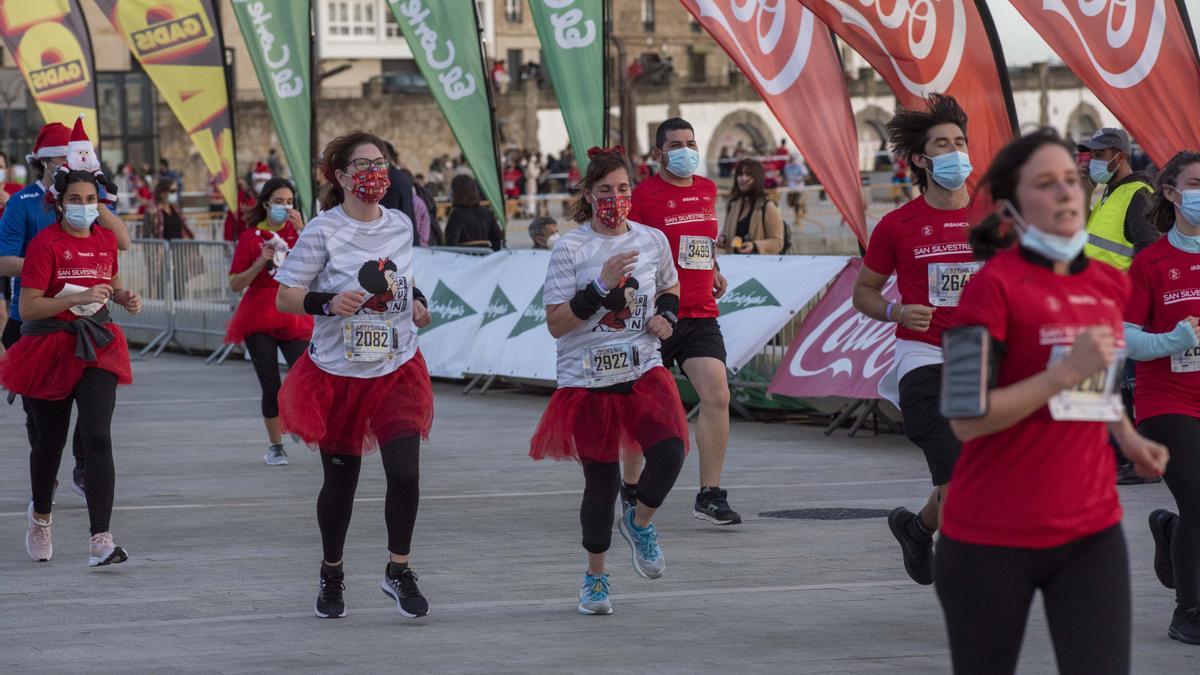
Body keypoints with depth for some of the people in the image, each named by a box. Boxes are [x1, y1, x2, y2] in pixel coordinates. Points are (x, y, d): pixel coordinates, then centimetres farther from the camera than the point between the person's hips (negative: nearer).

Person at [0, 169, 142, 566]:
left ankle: (101, 540, -19)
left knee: (97, 437, -14)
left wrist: (125, 297, 5)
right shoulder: (46, 244, -12)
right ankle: (40, 516, 41)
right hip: (50, 348, -3)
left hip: (96, 346, 3)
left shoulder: (105, 240, 5)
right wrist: (79, 297, -26)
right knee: (49, 442, 12)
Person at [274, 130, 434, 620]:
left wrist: (416, 301, 5)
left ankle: (399, 571, 8)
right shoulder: (323, 231, -10)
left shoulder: (401, 226, 5)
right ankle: (331, 575, 31)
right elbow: (284, 297, -9)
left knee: (405, 473, -12)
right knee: (340, 480, 8)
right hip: (338, 373, -3)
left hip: (398, 369, 3)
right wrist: (328, 303, -26)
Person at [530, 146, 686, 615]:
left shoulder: (652, 241, 5)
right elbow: (556, 324, -11)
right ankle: (595, 576, 24)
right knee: (601, 480, 2)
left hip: (643, 371, 3)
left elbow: (670, 288, 26)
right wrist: (601, 287, -20)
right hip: (587, 379, -3)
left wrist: (665, 316, 4)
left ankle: (640, 523, 13)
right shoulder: (570, 248, -7)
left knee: (669, 453, -19)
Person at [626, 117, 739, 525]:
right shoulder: (643, 195, -7)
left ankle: (710, 495, -8)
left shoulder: (707, 190, 13)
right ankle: (631, 488, 25)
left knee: (717, 397, -11)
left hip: (701, 315, 5)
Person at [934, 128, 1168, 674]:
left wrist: (1129, 439, 10)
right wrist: (1066, 371, -22)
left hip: (1092, 531, 5)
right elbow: (967, 417, -18)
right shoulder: (994, 284, -12)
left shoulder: (1111, 285, 9)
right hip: (991, 537, -5)